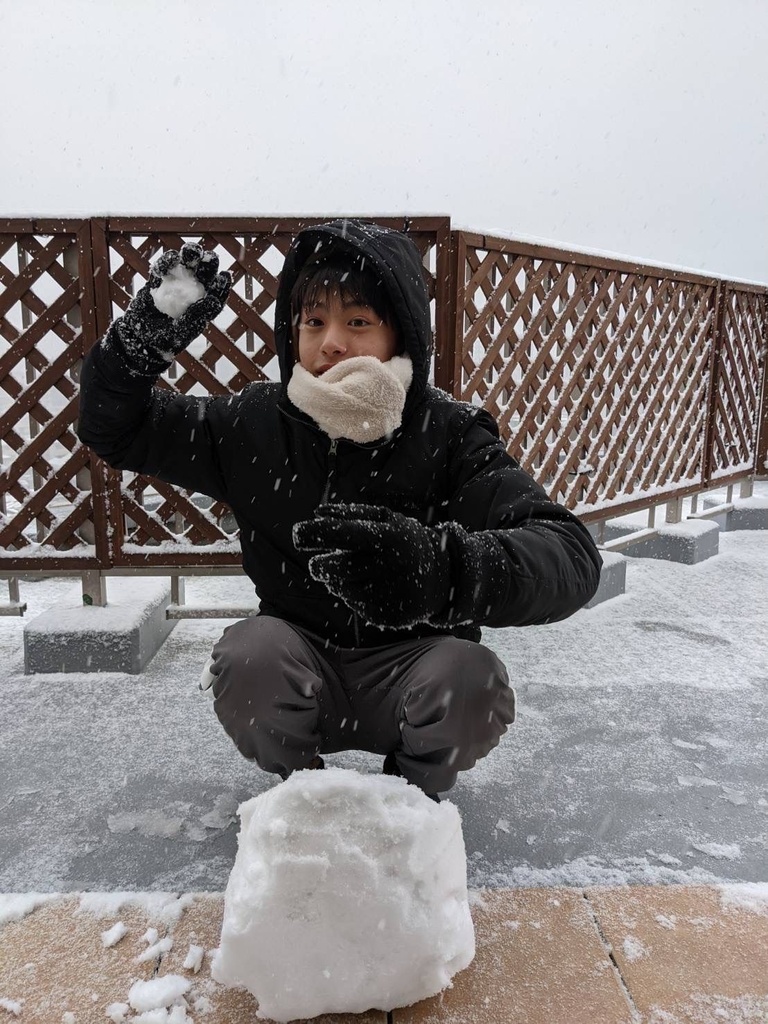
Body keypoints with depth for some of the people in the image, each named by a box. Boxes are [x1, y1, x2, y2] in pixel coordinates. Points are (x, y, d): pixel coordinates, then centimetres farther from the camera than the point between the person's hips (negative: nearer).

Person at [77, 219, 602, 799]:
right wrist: (142, 343, -17)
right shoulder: (257, 425, -4)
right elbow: (116, 431, 6)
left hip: (407, 676, -1)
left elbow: (571, 557, -28)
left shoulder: (449, 436, -15)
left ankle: (414, 793, 5)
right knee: (249, 654, -28)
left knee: (473, 682, -30)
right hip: (299, 674, 2)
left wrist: (439, 566, -50)